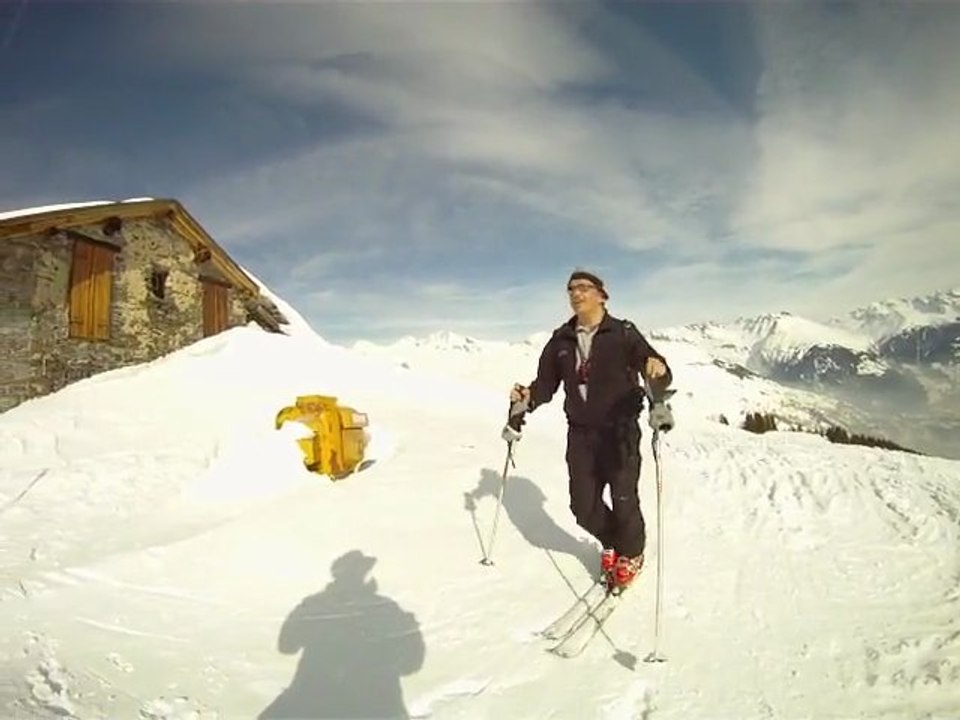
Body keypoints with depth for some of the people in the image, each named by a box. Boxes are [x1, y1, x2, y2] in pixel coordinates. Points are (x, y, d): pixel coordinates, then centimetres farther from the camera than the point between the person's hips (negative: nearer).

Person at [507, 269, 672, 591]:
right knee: (584, 506, 5)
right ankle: (611, 543, 37)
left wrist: (657, 372, -36)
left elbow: (655, 372, -13)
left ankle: (631, 554, 29)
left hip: (620, 431, -3)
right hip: (580, 432, 4)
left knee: (623, 501, -3)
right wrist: (527, 399, -11)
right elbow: (546, 383, 9)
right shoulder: (561, 339, 6)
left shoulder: (623, 333, -6)